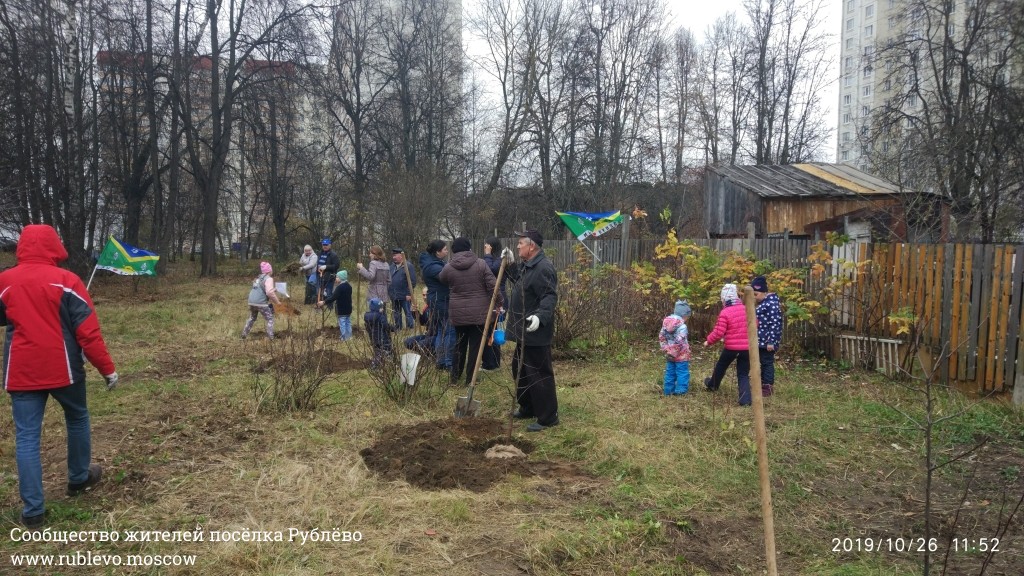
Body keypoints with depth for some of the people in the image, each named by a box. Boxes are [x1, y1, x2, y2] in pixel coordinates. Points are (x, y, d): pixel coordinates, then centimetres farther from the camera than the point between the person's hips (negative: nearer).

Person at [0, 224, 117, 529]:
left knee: (26, 438, 4)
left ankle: (33, 510, 3)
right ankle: (79, 479, 36)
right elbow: (88, 331, -10)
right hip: (63, 369, -2)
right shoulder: (66, 280, -8)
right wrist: (107, 368, -5)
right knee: (77, 420, 21)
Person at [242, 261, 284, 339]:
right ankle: (271, 337, -1)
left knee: (252, 318, 28)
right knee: (270, 319, 5)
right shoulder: (268, 278, -8)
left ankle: (244, 334, 31)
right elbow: (269, 292, -21)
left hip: (251, 302, 8)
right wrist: (277, 301, -11)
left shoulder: (258, 278, 18)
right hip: (261, 303, -8)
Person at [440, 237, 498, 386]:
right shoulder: (480, 264, -7)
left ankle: (455, 377, 23)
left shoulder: (448, 267, -4)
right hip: (479, 312, -2)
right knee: (475, 345, 6)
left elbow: (442, 279, 18)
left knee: (460, 344, 18)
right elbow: (492, 286, -9)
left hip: (458, 313, 2)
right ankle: (470, 379, 9)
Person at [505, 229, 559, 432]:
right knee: (520, 371, 21)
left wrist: (540, 316, -43)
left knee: (539, 375, -5)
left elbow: (549, 297, -28)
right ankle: (528, 408, 35)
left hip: (535, 334, -11)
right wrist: (509, 265, 17)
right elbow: (518, 281, 31)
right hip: (524, 331, 11)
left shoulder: (543, 268, -20)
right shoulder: (526, 265, 13)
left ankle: (548, 417, 4)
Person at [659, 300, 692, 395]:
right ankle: (681, 390, 11)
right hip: (680, 356, -7)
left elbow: (661, 337, 6)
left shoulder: (666, 322, 2)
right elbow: (679, 342, -27)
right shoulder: (681, 326, -21)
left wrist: (666, 349, 7)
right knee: (682, 373, 7)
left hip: (670, 355, 7)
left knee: (670, 373, 16)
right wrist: (674, 353, -18)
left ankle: (669, 390, 23)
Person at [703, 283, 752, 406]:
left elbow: (719, 332, -14)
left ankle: (712, 385, 47)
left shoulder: (725, 313, -15)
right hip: (747, 347, 3)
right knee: (743, 374, 9)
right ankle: (745, 400, -3)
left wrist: (708, 341, 2)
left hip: (731, 347, -3)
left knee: (720, 366, 24)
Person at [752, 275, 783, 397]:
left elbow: (774, 324, -22)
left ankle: (767, 388, 5)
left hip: (767, 340, -9)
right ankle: (763, 385, 25)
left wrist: (771, 341, -23)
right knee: (763, 362, 15)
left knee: (767, 362, -2)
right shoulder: (764, 302, 11)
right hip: (762, 340, 9)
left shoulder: (771, 303, -19)